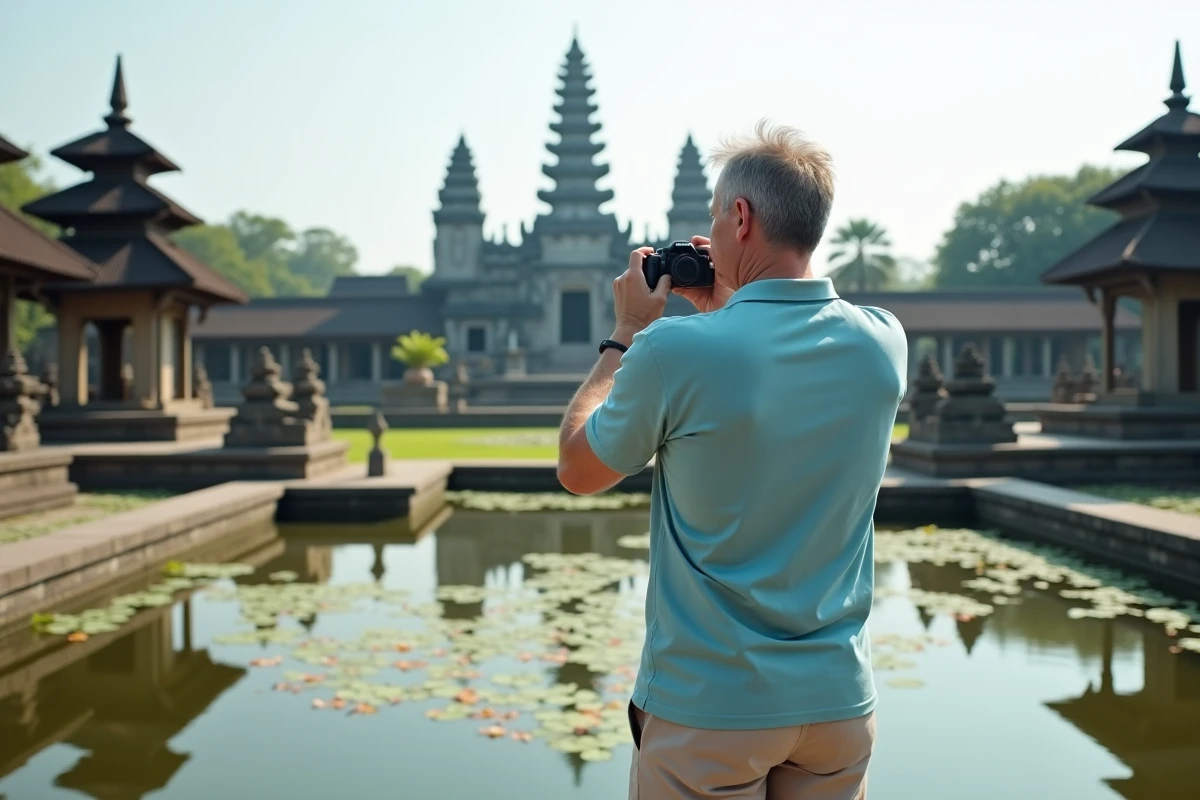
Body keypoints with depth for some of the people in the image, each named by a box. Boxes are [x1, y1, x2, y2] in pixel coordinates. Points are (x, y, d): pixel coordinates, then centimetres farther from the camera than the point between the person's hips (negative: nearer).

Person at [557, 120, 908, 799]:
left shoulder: (676, 350, -20)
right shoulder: (884, 343, -5)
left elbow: (578, 471, -3)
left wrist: (628, 334, 5)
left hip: (706, 708, -4)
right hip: (840, 700, 4)